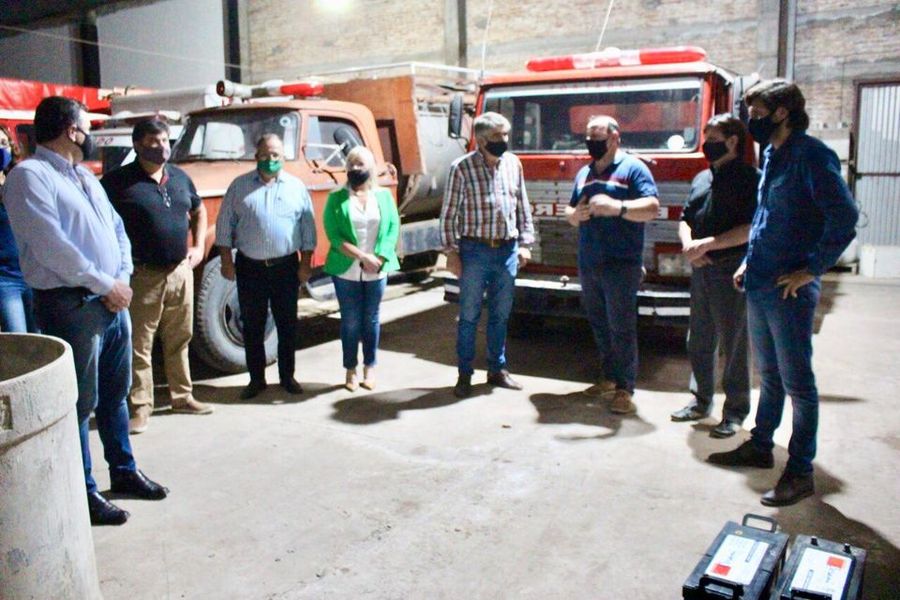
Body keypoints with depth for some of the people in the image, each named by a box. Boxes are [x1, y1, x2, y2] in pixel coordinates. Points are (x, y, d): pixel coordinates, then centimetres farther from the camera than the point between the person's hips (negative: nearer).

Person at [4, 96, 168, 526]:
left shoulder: (85, 176, 17)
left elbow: (117, 228, 15)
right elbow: (50, 245, -20)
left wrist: (122, 279, -1)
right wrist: (104, 284, -15)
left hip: (114, 300, 8)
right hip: (71, 306, -8)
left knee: (115, 393, 17)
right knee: (79, 403, 2)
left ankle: (123, 471, 32)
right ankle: (83, 493, 15)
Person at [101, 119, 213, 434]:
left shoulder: (180, 177, 9)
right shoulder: (119, 180, -8)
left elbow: (198, 210, 23)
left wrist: (198, 247, 12)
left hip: (180, 272, 6)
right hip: (142, 276, -5)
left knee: (179, 340, 15)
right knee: (139, 346, 2)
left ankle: (182, 396, 28)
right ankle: (139, 408, 11)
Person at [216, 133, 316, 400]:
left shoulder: (297, 187, 4)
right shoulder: (239, 186, 3)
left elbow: (308, 229, 5)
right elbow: (224, 226, 4)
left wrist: (305, 264, 1)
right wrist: (227, 262, -2)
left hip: (286, 267, 0)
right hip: (250, 267, 0)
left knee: (287, 325, 8)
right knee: (252, 326, 7)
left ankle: (287, 376, 21)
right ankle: (256, 378, 19)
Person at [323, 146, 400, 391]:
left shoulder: (384, 196, 5)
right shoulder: (337, 197, -1)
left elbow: (393, 229, -1)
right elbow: (333, 234, -10)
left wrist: (378, 259, -15)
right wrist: (361, 256, -18)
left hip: (377, 271, 2)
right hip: (346, 271, -1)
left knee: (371, 320, 10)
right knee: (350, 321, 5)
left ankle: (370, 367, 22)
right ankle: (351, 369, 17)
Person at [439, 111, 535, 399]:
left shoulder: (513, 164, 7)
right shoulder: (462, 167, -7)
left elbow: (523, 206, 12)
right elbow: (449, 213, -6)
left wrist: (525, 243, 8)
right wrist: (451, 252, -9)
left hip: (507, 251, 4)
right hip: (474, 250, -4)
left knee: (500, 315, 12)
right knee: (469, 316, 4)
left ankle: (497, 369, 25)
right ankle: (464, 374, 14)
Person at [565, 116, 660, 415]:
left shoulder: (633, 168, -1)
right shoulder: (584, 173, 19)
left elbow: (652, 208, -12)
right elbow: (571, 212, 23)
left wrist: (617, 207, -28)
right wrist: (574, 214, -2)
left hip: (621, 264, -7)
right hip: (588, 264, 7)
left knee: (622, 329, -7)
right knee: (599, 326, 14)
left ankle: (625, 388, -2)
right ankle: (609, 378, 26)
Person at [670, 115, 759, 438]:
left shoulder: (749, 178, -8)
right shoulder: (702, 178, 15)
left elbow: (750, 229, -17)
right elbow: (685, 219, 17)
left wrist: (707, 244, -18)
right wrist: (688, 245, -4)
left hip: (732, 271, -7)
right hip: (701, 271, 7)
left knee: (733, 345, 0)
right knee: (699, 342, 15)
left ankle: (735, 411, 12)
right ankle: (701, 401, 29)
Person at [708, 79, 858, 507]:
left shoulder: (811, 156, -14)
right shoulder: (772, 155, 13)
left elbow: (844, 217, -21)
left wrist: (811, 270, -18)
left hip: (789, 290, -9)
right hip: (760, 285, 9)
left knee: (797, 382, 1)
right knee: (769, 375, 19)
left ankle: (800, 472, 11)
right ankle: (760, 446, 33)